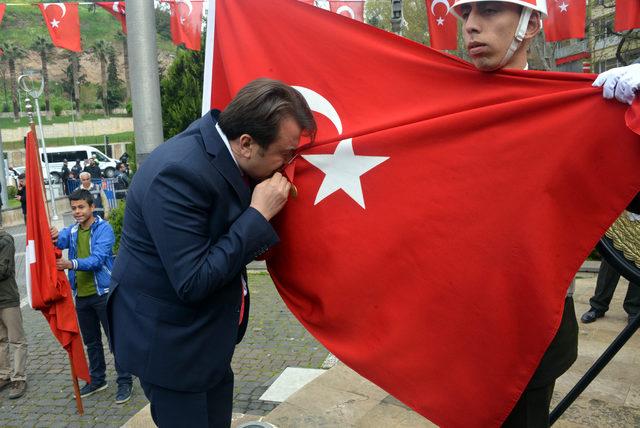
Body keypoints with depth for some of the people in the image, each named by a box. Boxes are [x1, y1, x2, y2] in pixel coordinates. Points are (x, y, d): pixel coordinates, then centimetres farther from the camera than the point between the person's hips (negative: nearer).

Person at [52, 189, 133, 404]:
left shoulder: (104, 228, -12)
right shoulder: (72, 231, 7)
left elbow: (97, 259, -24)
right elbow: (57, 242, -12)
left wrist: (72, 263, -39)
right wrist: (53, 238, -35)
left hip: (103, 293, -6)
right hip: (81, 295, 6)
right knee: (91, 342, 18)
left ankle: (125, 382, 10)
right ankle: (97, 379, 33)